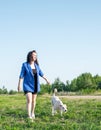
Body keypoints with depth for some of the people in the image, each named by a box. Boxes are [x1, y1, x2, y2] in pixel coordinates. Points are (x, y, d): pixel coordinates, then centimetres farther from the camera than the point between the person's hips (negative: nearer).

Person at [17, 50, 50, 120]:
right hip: (28, 85, -5)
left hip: (35, 85, 5)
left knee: (34, 100, 13)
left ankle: (32, 113, 31)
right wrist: (19, 85, -14)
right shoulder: (25, 65, -12)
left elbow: (41, 73, 14)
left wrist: (46, 80, 21)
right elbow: (21, 75, -11)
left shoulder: (36, 65, 1)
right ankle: (29, 116, -15)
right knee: (29, 100, -16)